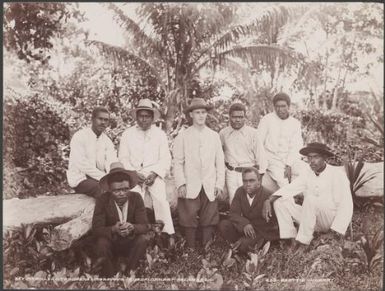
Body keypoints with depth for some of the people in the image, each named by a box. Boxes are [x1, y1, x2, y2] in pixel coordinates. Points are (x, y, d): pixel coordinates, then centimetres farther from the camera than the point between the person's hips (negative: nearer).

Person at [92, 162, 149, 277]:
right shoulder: (102, 200, -15)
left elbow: (144, 226, -14)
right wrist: (114, 229, -39)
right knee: (101, 242, -31)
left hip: (130, 244, 2)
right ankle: (109, 274, -9)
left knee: (143, 239, -27)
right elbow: (96, 229, -19)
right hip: (110, 244, -1)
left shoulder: (136, 198, -12)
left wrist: (132, 227, -37)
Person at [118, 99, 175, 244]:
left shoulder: (160, 134, 11)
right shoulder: (127, 134, 11)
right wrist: (135, 174, -9)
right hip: (134, 175, 0)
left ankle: (168, 234, -21)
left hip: (154, 175, 0)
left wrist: (154, 174, -11)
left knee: (160, 198, -24)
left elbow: (165, 159, 5)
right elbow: (123, 158, 6)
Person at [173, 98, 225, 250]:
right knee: (189, 220, -2)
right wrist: (180, 184, -7)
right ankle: (191, 251, 11)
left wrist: (220, 184, 3)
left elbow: (220, 162, 10)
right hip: (190, 187, -2)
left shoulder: (214, 136, 11)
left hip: (210, 188, 2)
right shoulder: (183, 136, 4)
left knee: (209, 221, 2)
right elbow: (178, 162, 2)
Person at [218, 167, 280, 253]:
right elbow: (233, 214, -11)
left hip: (264, 231, -5)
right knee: (223, 225, -16)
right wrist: (244, 224, -31)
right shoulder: (240, 191, -4)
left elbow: (269, 223, -18)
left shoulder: (267, 196, -20)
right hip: (244, 228, 5)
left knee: (244, 245, -29)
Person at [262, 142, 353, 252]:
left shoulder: (337, 174, -11)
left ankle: (303, 243, -27)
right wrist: (268, 201, -17)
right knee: (279, 202, -9)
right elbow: (290, 188, -1)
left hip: (331, 221, -6)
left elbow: (346, 206, -18)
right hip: (312, 219, 6)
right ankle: (292, 241, -14)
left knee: (311, 198, -33)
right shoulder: (308, 174, 6)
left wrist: (337, 231, -28)